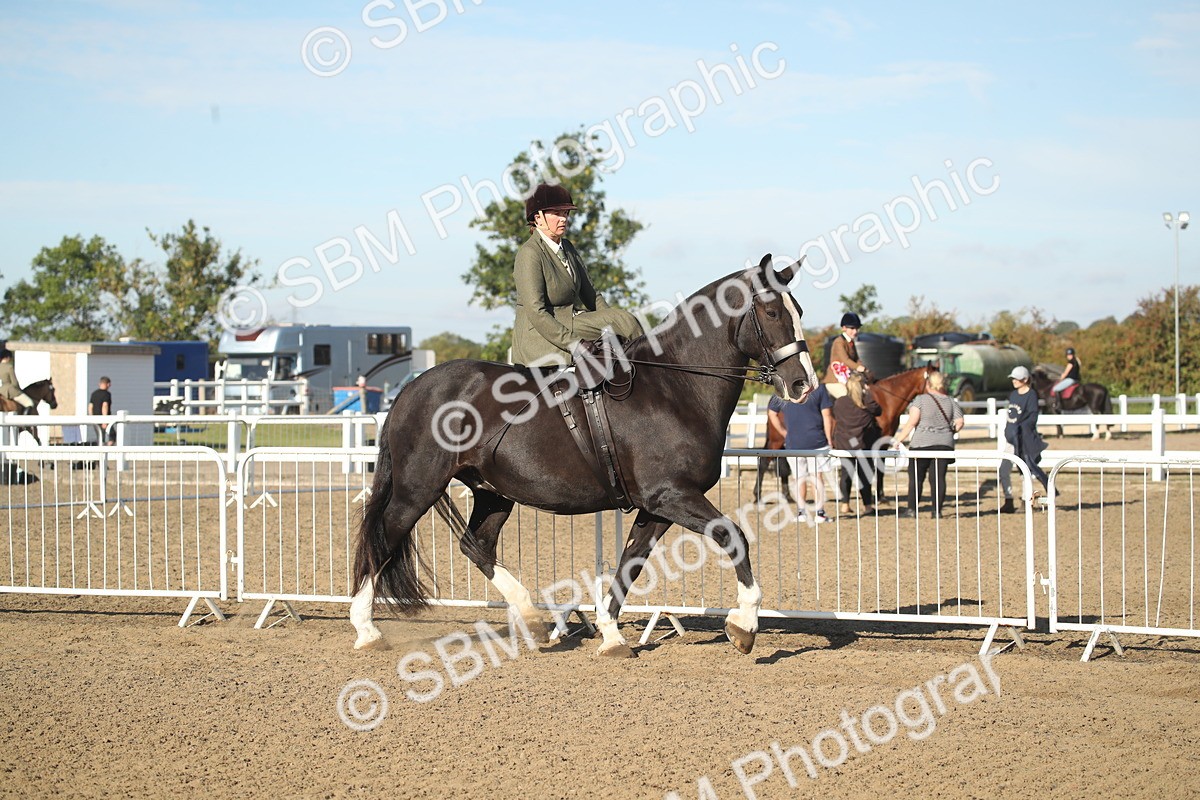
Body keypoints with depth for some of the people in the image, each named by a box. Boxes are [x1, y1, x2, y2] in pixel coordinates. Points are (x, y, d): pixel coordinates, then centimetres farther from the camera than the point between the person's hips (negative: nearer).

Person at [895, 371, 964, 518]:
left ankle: (911, 509, 3)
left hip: (922, 443, -3)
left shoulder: (920, 400, -5)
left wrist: (899, 439, -11)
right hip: (945, 444, 3)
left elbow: (912, 422, -13)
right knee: (939, 478, 5)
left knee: (915, 477, 4)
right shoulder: (951, 402, 6)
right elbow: (960, 423, 3)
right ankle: (937, 510, 2)